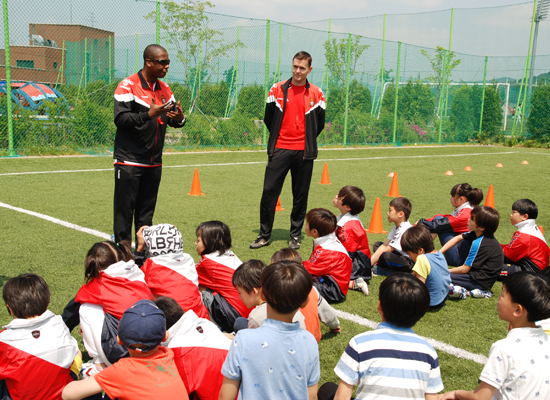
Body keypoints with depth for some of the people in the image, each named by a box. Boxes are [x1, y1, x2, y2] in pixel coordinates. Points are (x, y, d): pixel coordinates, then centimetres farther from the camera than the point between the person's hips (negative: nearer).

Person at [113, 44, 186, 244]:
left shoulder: (165, 89, 13)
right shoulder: (128, 85, -8)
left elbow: (172, 119, 13)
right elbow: (120, 119, -16)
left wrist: (179, 118, -11)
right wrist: (149, 115, -26)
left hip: (154, 162, 6)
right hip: (129, 161, -6)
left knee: (146, 212, 11)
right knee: (124, 209, -3)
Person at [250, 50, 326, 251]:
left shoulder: (316, 94, 4)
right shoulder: (277, 89, 3)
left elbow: (319, 123, 14)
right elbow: (268, 118, 13)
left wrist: (307, 141, 13)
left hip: (304, 152, 0)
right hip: (279, 150, 0)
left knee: (301, 195, 5)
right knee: (269, 192, -3)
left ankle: (295, 236, 18)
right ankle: (264, 235, 9)